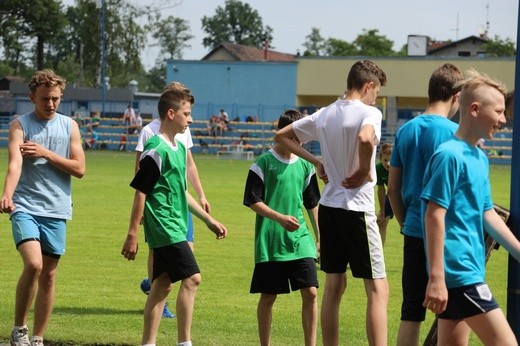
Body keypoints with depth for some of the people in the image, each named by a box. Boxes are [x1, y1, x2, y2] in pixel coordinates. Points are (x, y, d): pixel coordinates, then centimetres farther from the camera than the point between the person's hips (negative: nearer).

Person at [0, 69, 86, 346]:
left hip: (57, 210, 4)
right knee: (33, 264, -21)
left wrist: (46, 153, -8)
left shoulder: (70, 126, 9)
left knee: (49, 274, 6)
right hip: (25, 207, -4)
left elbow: (79, 169, 3)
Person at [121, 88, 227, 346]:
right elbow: (140, 193, -14)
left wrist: (209, 221, 25)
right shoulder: (156, 150, -14)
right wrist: (132, 234, -16)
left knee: (162, 284, 9)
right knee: (191, 277, -12)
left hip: (175, 227, 9)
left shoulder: (179, 148, 15)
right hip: (164, 226, -9)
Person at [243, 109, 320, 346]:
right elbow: (253, 201, -7)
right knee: (268, 297, 4)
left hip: (300, 241, 4)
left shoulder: (305, 165, 9)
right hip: (270, 243, -4)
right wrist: (280, 218, -20)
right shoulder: (263, 163, -5)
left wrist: (319, 236, 14)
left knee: (310, 293, -5)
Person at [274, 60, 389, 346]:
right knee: (377, 289, -3)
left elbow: (282, 136, 18)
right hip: (357, 209, -7)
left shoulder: (324, 115, 10)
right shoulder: (369, 113, -12)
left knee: (334, 286, 14)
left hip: (328, 207, 7)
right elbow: (365, 138, -35)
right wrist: (364, 171, -17)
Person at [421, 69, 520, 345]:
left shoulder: (480, 159, 14)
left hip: (468, 269, 9)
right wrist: (436, 278, -20)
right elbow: (434, 216, -17)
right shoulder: (450, 156, -13)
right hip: (459, 271, -9)